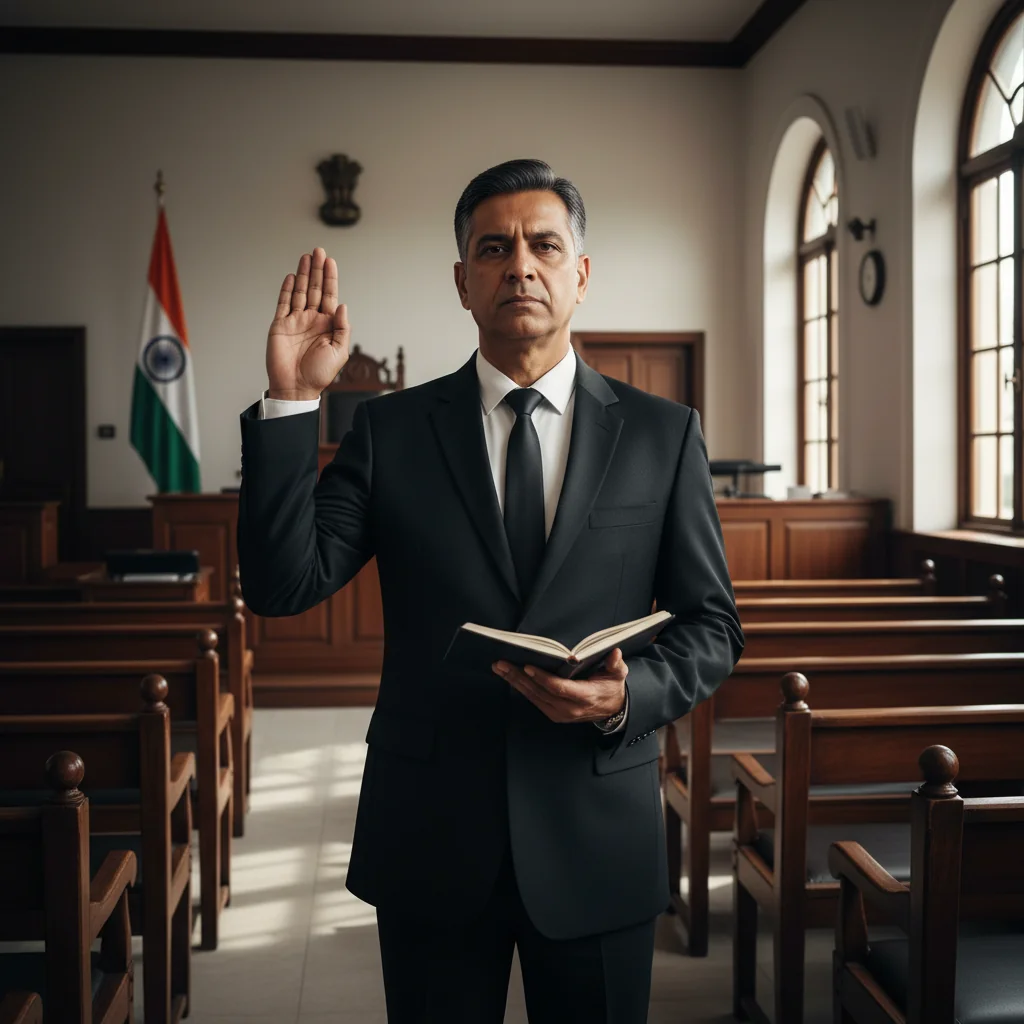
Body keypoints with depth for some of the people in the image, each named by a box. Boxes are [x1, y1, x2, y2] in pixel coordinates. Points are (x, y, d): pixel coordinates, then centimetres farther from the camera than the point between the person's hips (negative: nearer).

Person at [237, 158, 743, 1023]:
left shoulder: (664, 434, 2)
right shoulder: (390, 429, 1)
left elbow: (711, 627, 4)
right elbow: (283, 586, -8)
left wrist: (629, 695, -16)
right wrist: (290, 401, -15)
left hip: (597, 845, 1)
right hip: (430, 842, 0)